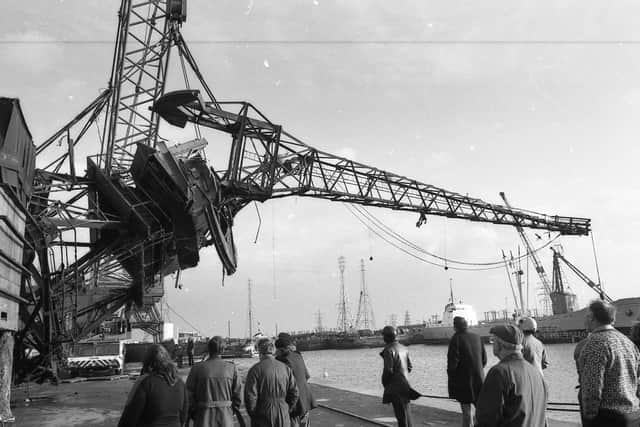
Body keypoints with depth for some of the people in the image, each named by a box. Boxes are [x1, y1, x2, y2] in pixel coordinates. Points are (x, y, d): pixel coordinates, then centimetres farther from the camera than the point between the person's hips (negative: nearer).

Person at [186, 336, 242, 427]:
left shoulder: (197, 369, -7)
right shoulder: (231, 368, -4)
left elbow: (189, 395, -5)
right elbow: (237, 395, -2)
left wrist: (193, 415, 9)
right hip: (225, 419, 1)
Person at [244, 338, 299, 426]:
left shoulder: (255, 369, -10)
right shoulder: (285, 368, 2)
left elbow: (250, 396, -13)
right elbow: (294, 393, 2)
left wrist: (253, 415, 2)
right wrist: (287, 410, 13)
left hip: (263, 419, -3)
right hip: (283, 419, 3)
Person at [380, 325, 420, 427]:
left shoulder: (389, 350, -17)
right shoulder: (403, 348, 8)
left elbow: (388, 370, -21)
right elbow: (409, 367, 13)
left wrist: (385, 383, -6)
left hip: (395, 387, -8)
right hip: (405, 384, 8)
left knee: (401, 414, -2)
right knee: (406, 412, 18)